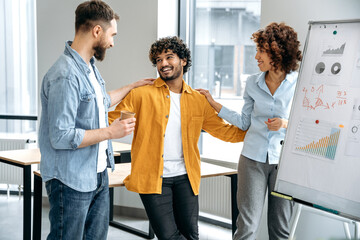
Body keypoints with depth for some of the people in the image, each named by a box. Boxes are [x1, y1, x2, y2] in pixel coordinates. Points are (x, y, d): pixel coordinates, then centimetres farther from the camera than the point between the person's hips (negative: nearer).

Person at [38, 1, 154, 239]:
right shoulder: (66, 76, -24)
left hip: (98, 174, 10)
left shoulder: (90, 66, 9)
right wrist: (111, 132, -20)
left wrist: (133, 86, 30)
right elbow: (61, 137, -26)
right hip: (72, 181, -10)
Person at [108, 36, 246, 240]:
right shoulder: (141, 96, -1)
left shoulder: (198, 100, 9)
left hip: (185, 177, 3)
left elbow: (223, 130, 14)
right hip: (153, 178, -3)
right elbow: (111, 122, -1)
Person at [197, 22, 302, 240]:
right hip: (253, 158, 2)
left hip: (284, 160, -2)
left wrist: (286, 124, -17)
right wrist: (214, 104, 8)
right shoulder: (253, 83, 4)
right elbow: (245, 122, 11)